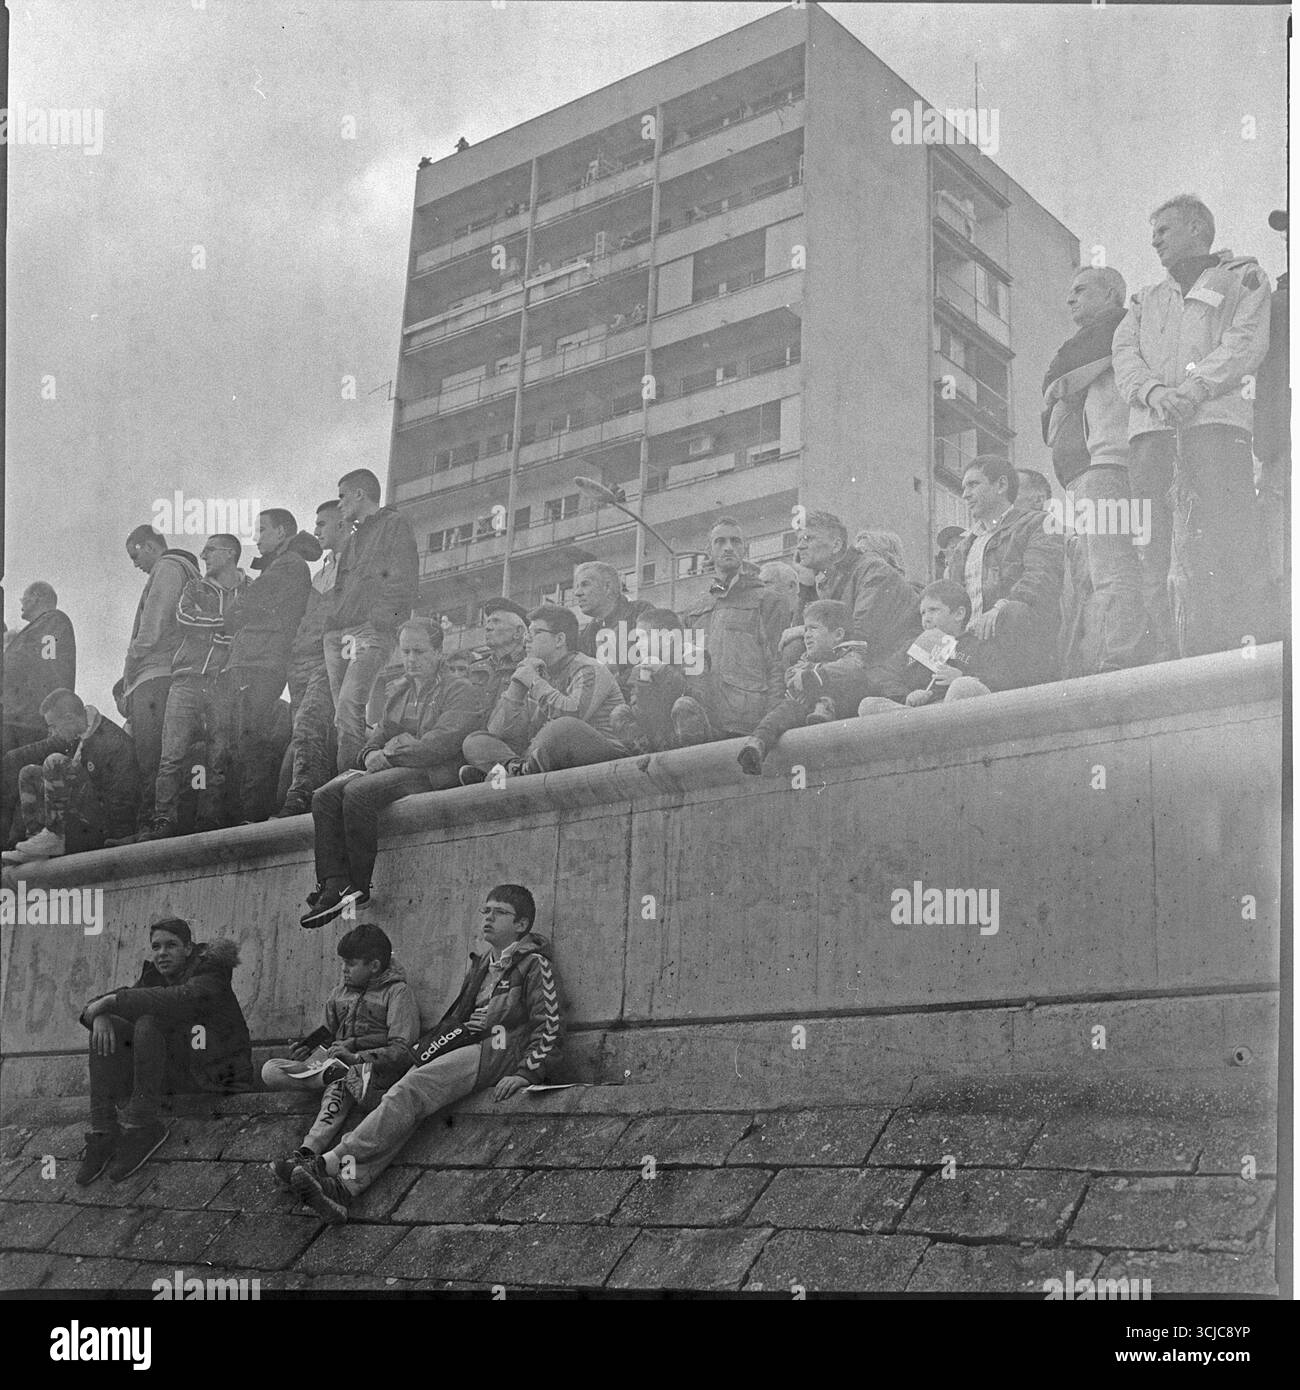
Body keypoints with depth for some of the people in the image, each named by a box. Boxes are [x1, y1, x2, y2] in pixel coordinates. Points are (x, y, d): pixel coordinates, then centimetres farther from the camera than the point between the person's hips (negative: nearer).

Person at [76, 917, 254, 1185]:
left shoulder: (211, 973, -10)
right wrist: (99, 1015, -22)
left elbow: (181, 1000, -32)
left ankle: (143, 1125, -29)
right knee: (107, 1029, -9)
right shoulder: (155, 975, 12)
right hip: (174, 1074, 7)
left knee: (150, 1021, -28)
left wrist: (111, 1001, -30)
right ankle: (103, 1131, -20)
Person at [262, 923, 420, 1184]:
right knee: (270, 1070, -15)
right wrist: (308, 1049, 2)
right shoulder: (339, 993, 21)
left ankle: (304, 1156, -56)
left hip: (378, 1068, -7)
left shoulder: (397, 991, 0)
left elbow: (403, 1052, -10)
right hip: (335, 1062, 7)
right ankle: (342, 1075, -28)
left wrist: (356, 1057, -19)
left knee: (337, 1090, -41)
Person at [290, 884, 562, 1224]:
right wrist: (427, 1047, 15)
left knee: (411, 1090, -26)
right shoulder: (481, 965, 26)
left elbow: (548, 1028, -6)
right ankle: (347, 1183, -33)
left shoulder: (534, 964, 1)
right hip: (467, 1045, 7)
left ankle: (331, 1162, -31)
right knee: (405, 1095, -20)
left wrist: (524, 1073, -17)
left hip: (498, 1050, -7)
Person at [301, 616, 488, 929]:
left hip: (434, 775, -7)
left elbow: (441, 745, -12)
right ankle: (334, 885, -29)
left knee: (357, 792, -31)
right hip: (391, 773, 7)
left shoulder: (464, 693, 2)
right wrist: (371, 755, -3)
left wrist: (389, 756, -9)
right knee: (325, 796, -19)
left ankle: (359, 887, -23)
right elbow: (374, 742, 23)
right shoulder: (398, 692, 26)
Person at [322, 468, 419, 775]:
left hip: (370, 632, -8)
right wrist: (327, 627, 13)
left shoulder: (393, 524, 5)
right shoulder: (352, 539, 30)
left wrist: (380, 620, -18)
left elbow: (404, 582, -7)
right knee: (343, 714, 0)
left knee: (349, 706, -22)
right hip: (337, 633, 8)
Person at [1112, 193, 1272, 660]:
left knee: (1224, 546, -16)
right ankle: (1169, 654, -12)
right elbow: (1124, 355, 14)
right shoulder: (1145, 300, 32)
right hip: (1150, 428, 4)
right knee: (1155, 551, -8)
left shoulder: (1242, 277, 19)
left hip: (1216, 418, -4)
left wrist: (1194, 387, -14)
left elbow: (1248, 342, 2)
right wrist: (1154, 391, -8)